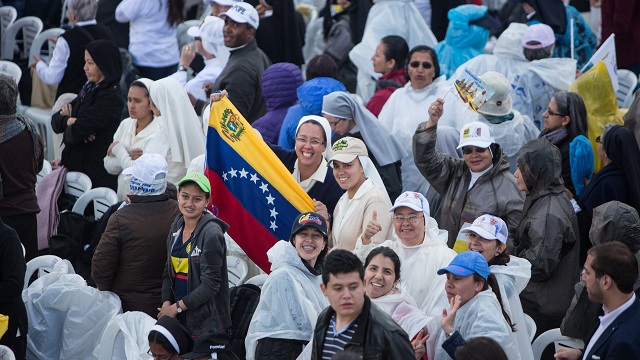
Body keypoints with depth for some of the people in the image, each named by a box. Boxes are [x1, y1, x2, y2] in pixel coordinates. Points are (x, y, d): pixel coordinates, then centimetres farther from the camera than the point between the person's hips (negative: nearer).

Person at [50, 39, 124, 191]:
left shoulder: (110, 97, -14)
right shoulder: (89, 89, 13)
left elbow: (76, 133, -20)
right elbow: (56, 120, 11)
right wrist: (69, 120, -11)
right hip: (75, 165, 8)